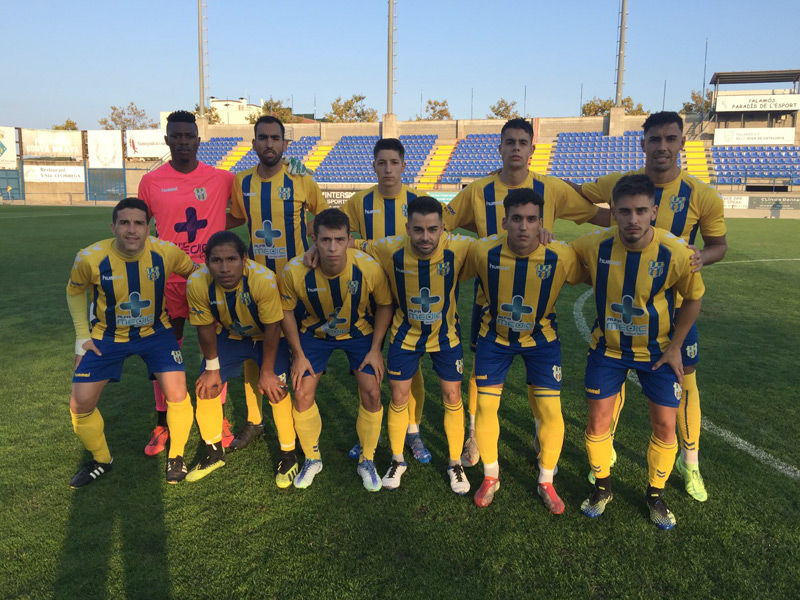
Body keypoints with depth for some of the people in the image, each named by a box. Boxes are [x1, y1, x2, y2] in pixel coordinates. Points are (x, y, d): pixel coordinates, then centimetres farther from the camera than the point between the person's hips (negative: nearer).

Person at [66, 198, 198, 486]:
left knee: (177, 394, -14)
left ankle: (176, 457, 14)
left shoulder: (166, 252, -22)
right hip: (107, 335, 1)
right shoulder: (90, 258, -22)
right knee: (80, 404, -2)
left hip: (155, 331, 0)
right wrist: (82, 335, -4)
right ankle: (101, 460, 27)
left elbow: (194, 274, -1)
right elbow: (75, 291, 0)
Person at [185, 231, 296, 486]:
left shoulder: (263, 279, -38)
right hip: (230, 336, 4)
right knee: (206, 387, 1)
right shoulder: (197, 284, -29)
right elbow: (205, 328, -12)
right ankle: (214, 453, 25)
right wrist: (212, 367, -2)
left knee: (275, 389, -16)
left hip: (269, 337, -3)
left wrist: (267, 372, -17)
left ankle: (288, 456, 7)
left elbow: (272, 329, -25)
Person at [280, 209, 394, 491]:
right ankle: (312, 460, 24)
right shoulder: (294, 271, -29)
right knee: (302, 394, -2)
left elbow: (384, 306, -11)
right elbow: (287, 311, -9)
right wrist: (298, 355, -8)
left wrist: (375, 349, -12)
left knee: (372, 393, -8)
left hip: (359, 332, 0)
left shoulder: (369, 268, -30)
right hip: (315, 333, 1)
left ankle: (366, 461, 16)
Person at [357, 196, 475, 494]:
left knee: (453, 397, 8)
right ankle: (397, 461, 34)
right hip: (405, 335, 0)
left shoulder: (459, 248, -27)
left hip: (446, 335, 0)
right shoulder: (390, 249, -25)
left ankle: (455, 463, 31)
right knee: (399, 399, 9)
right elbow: (351, 245, -8)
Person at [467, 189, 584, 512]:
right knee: (485, 406, 4)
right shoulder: (484, 251, -23)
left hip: (541, 338, 0)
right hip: (495, 336, 1)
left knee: (552, 412, -2)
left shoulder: (562, 256, -25)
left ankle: (546, 482, 24)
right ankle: (490, 476, 28)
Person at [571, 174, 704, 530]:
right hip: (608, 347, 1)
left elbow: (693, 299, -4)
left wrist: (675, 347, -5)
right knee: (598, 421, 4)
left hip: (658, 351, 0)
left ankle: (656, 495, 31)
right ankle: (602, 489, 31)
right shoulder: (595, 246, -20)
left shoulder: (676, 253, -22)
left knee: (665, 426, 5)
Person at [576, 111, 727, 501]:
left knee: (684, 378, 8)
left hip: (672, 301, 0)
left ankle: (689, 462, 30)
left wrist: (702, 257, -20)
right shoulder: (618, 184, -7)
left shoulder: (701, 196, -9)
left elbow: (719, 244, 2)